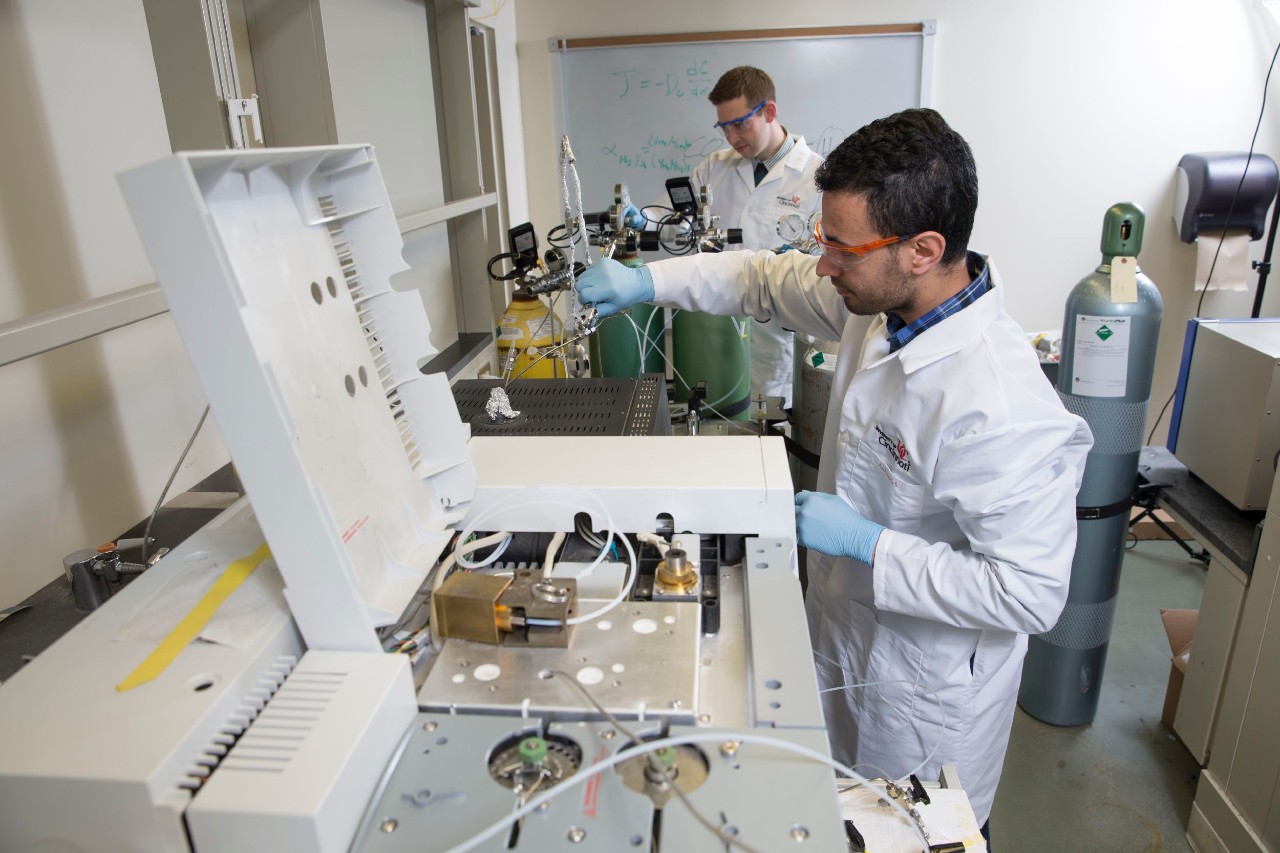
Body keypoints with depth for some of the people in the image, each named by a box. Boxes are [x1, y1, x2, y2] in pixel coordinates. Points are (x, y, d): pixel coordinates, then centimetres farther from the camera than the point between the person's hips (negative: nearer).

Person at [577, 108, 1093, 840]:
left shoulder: (1002, 408, -37)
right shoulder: (879, 300, -12)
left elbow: (1032, 594, -30)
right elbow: (768, 280, 4)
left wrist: (866, 542, -29)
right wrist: (648, 281, -6)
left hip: (926, 680, -7)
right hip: (845, 628, 7)